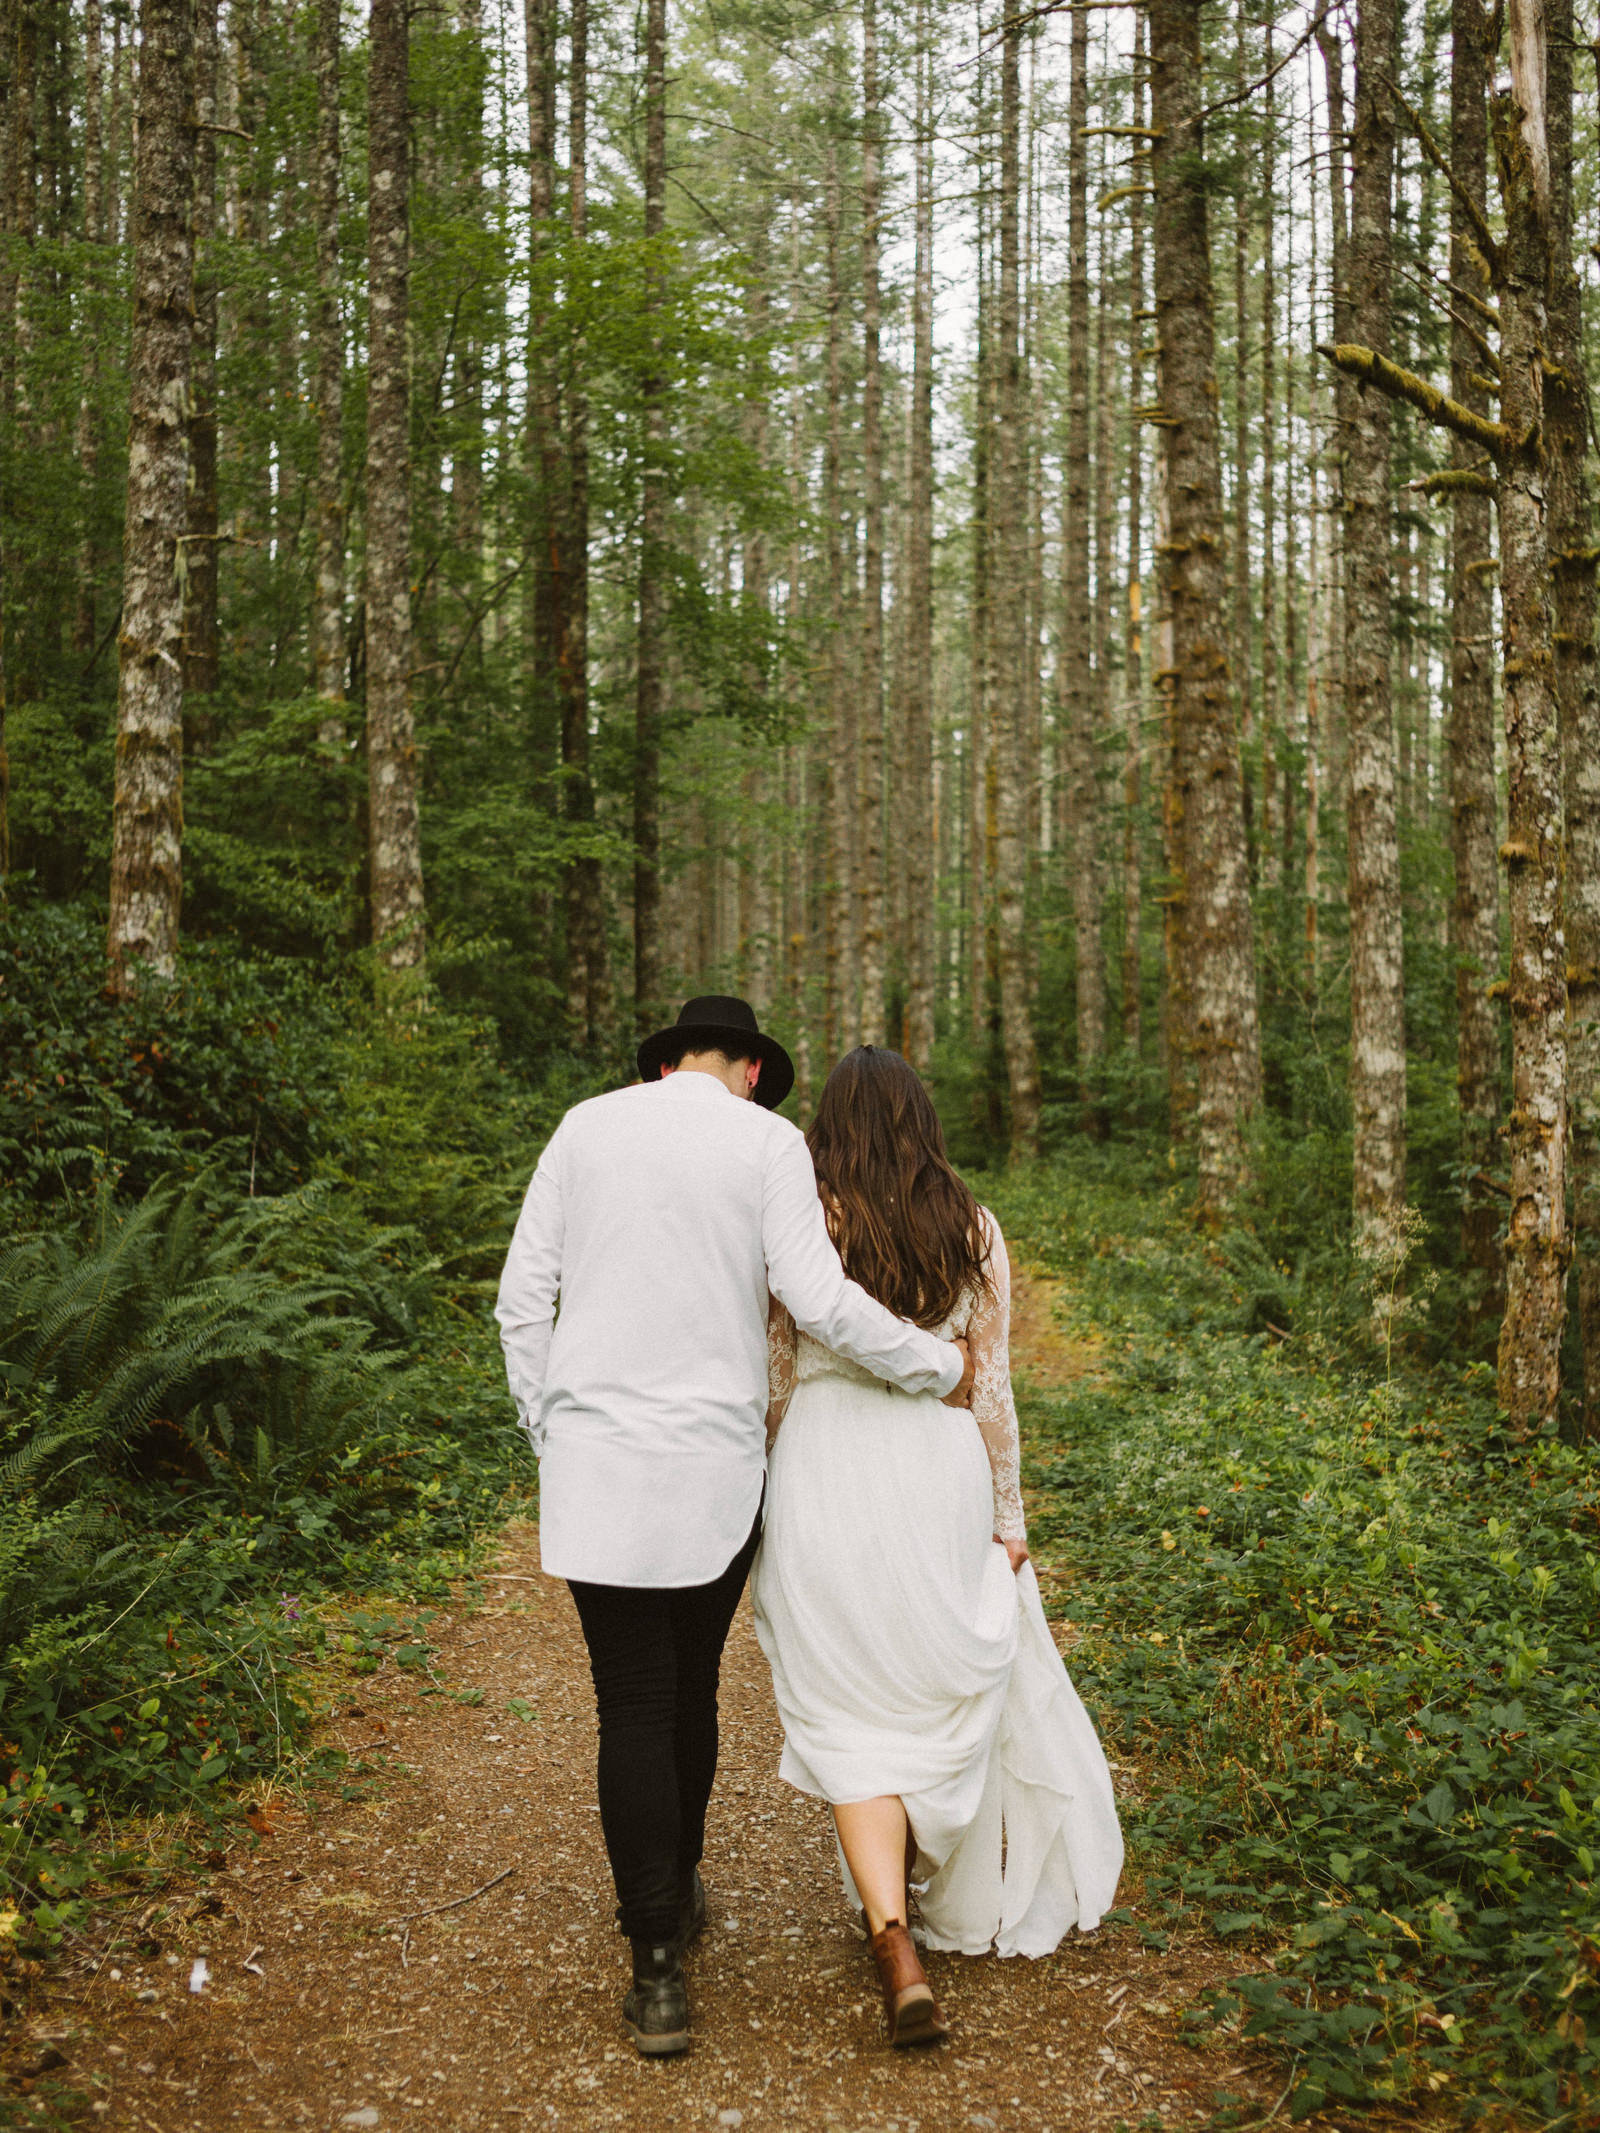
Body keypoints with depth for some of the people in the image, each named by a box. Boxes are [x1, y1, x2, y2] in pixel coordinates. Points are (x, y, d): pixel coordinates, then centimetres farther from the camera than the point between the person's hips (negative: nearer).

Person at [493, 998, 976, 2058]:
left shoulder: (585, 1126, 6)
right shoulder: (767, 1140, -2)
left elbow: (524, 1299, 5)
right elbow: (820, 1301, -11)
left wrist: (547, 1434, 13)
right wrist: (942, 1366, 2)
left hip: (594, 1459, 1)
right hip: (717, 1464, 0)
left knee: (634, 1707, 4)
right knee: (690, 1689, 19)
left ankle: (660, 1971, 3)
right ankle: (676, 1891, 38)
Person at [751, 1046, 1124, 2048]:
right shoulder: (975, 1232, 0)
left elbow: (773, 1386, -3)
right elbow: (993, 1390, 1)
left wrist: (767, 1514, 9)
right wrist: (1008, 1521, 10)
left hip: (824, 1478, -2)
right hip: (940, 1474, 2)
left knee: (855, 1719, 8)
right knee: (946, 1690, 22)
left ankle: (898, 1948, -3)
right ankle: (956, 1901, 41)